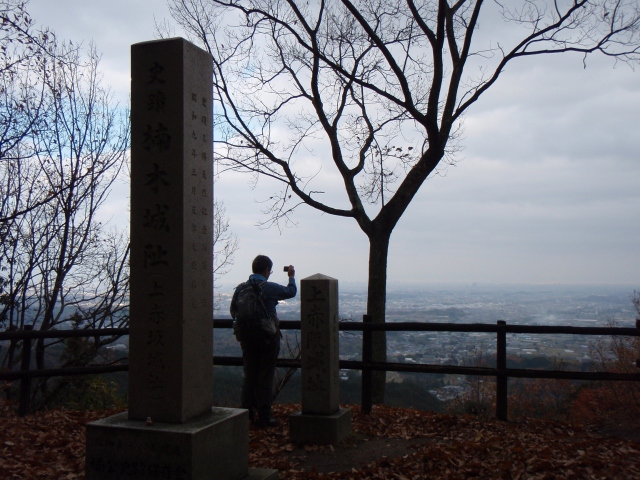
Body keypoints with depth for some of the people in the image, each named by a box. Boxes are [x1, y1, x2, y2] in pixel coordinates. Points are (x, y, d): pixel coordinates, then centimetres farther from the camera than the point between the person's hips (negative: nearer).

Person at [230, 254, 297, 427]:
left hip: (247, 338, 5)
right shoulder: (270, 288, -12)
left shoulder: (241, 288, -1)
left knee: (249, 376, 14)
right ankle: (263, 417, 5)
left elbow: (233, 311, 8)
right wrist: (291, 277, 23)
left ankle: (246, 414, 18)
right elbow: (291, 291, 4)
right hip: (268, 338, -5)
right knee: (265, 377, 2)